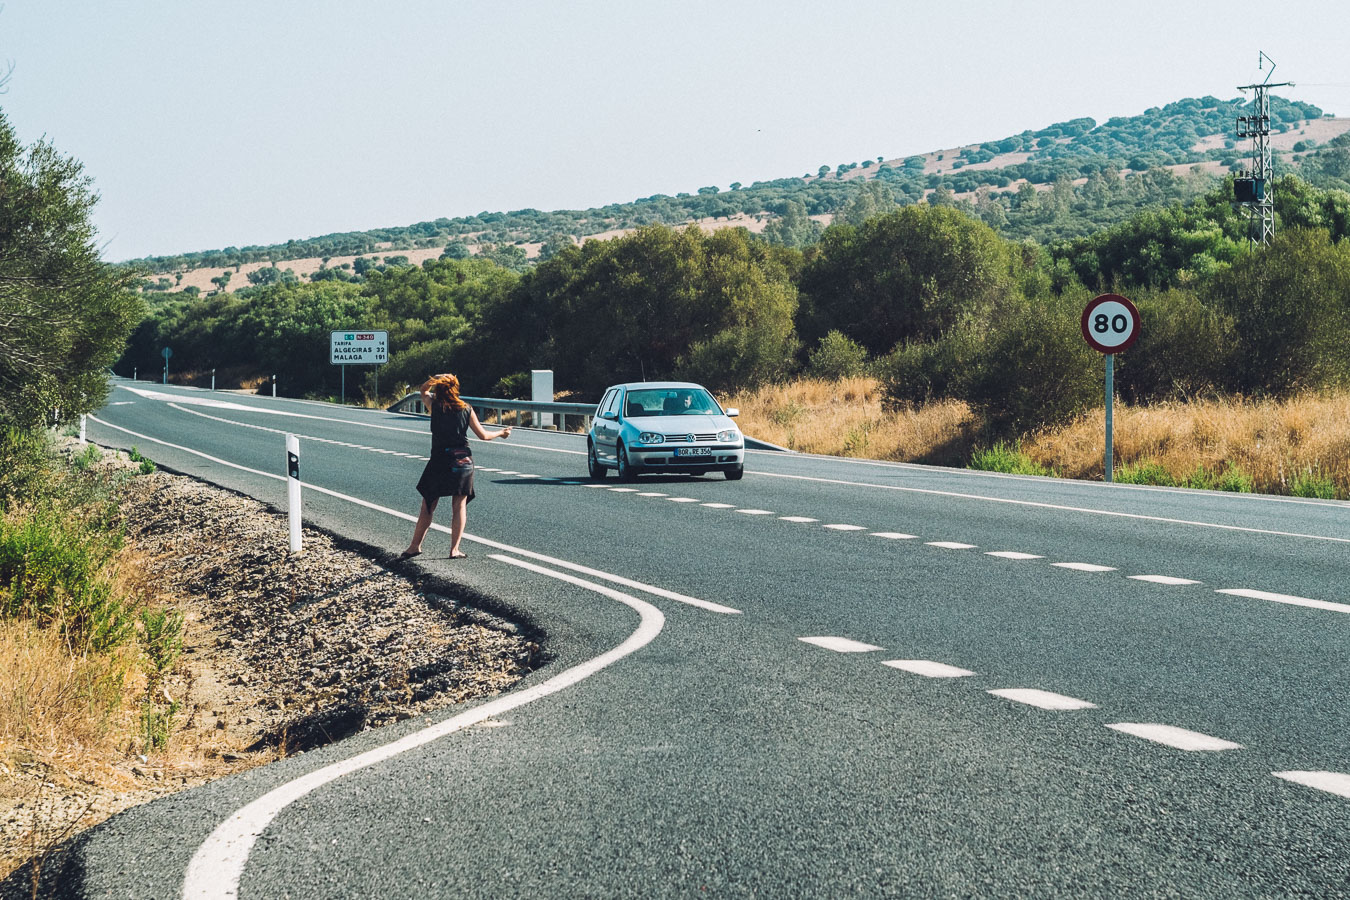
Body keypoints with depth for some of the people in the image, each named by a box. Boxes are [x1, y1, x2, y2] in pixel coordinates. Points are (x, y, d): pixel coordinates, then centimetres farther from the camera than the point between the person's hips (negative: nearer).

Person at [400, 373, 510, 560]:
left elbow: (423, 390, 19)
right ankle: (454, 549, 5)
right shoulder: (466, 409, 1)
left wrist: (436, 379, 12)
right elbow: (483, 435, 6)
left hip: (439, 461, -1)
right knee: (460, 505, 8)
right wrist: (501, 433, 22)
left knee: (427, 506, 6)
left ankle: (415, 546, 9)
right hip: (463, 460, 1)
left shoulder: (435, 406, -3)